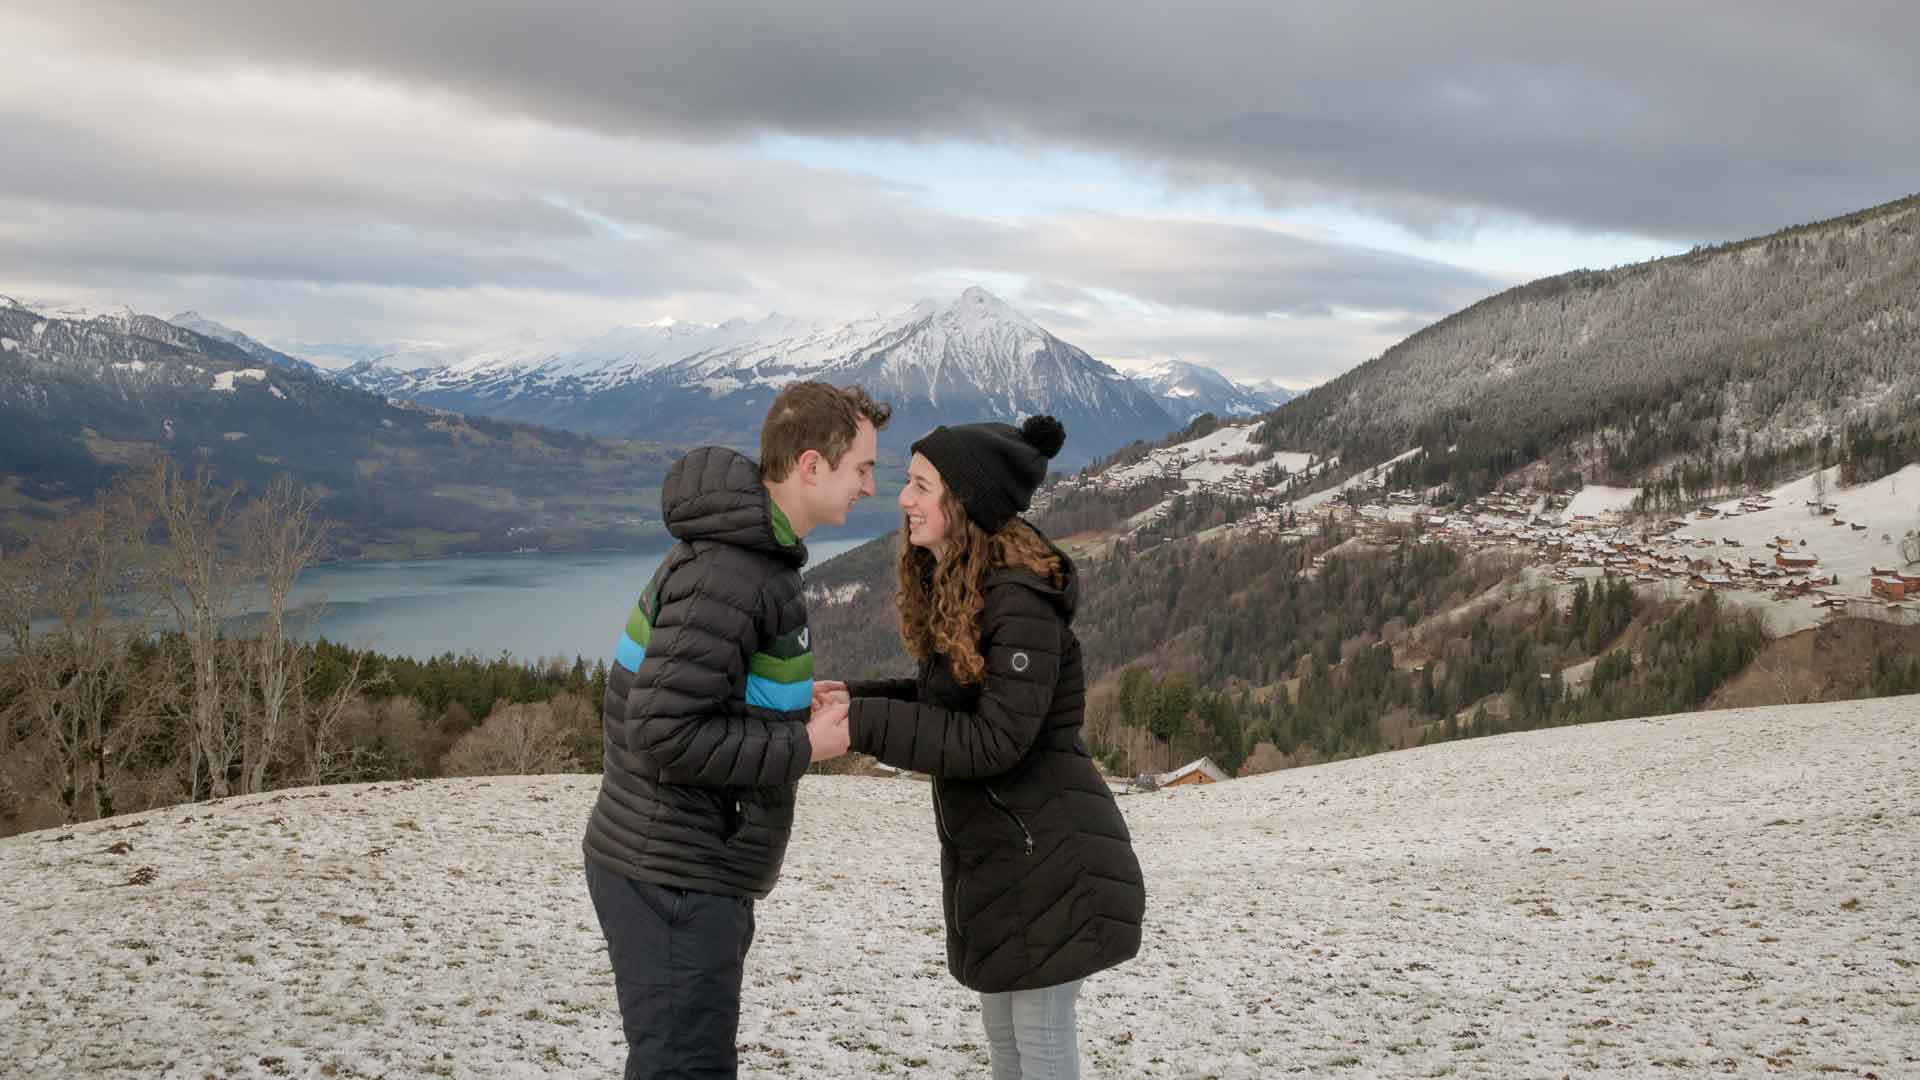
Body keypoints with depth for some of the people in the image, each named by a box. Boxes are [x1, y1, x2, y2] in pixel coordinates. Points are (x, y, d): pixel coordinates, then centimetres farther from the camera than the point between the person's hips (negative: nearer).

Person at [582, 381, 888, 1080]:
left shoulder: (751, 551, 11)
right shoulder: (726, 575, -23)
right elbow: (664, 731, -27)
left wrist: (798, 710, 6)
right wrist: (802, 748, -18)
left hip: (677, 866, 10)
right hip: (674, 879, -10)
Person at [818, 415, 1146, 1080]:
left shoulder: (1021, 600, -23)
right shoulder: (955, 588, 7)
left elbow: (995, 741, -25)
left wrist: (864, 725, -25)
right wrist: (860, 697, 0)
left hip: (1047, 856, -10)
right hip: (993, 855, 10)